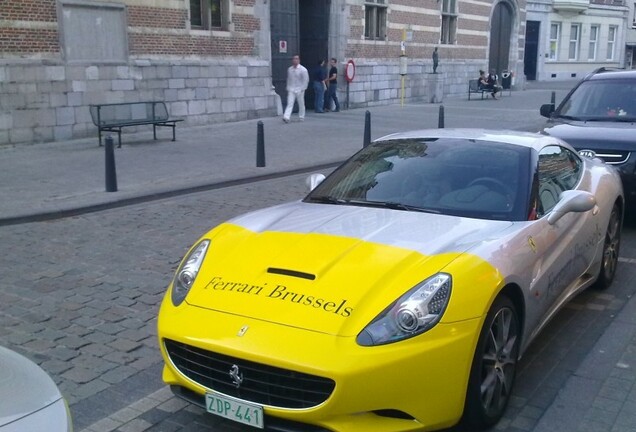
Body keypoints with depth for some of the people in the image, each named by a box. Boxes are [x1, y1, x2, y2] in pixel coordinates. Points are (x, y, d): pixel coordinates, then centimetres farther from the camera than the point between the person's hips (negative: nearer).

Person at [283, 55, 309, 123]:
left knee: (301, 104, 6)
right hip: (291, 90, 3)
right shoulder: (289, 69, 8)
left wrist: (302, 89, -10)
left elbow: (306, 80, -5)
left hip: (299, 90, -3)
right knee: (290, 103, -8)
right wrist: (288, 88, 10)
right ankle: (286, 117, -18)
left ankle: (301, 117, 21)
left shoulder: (303, 69, -6)